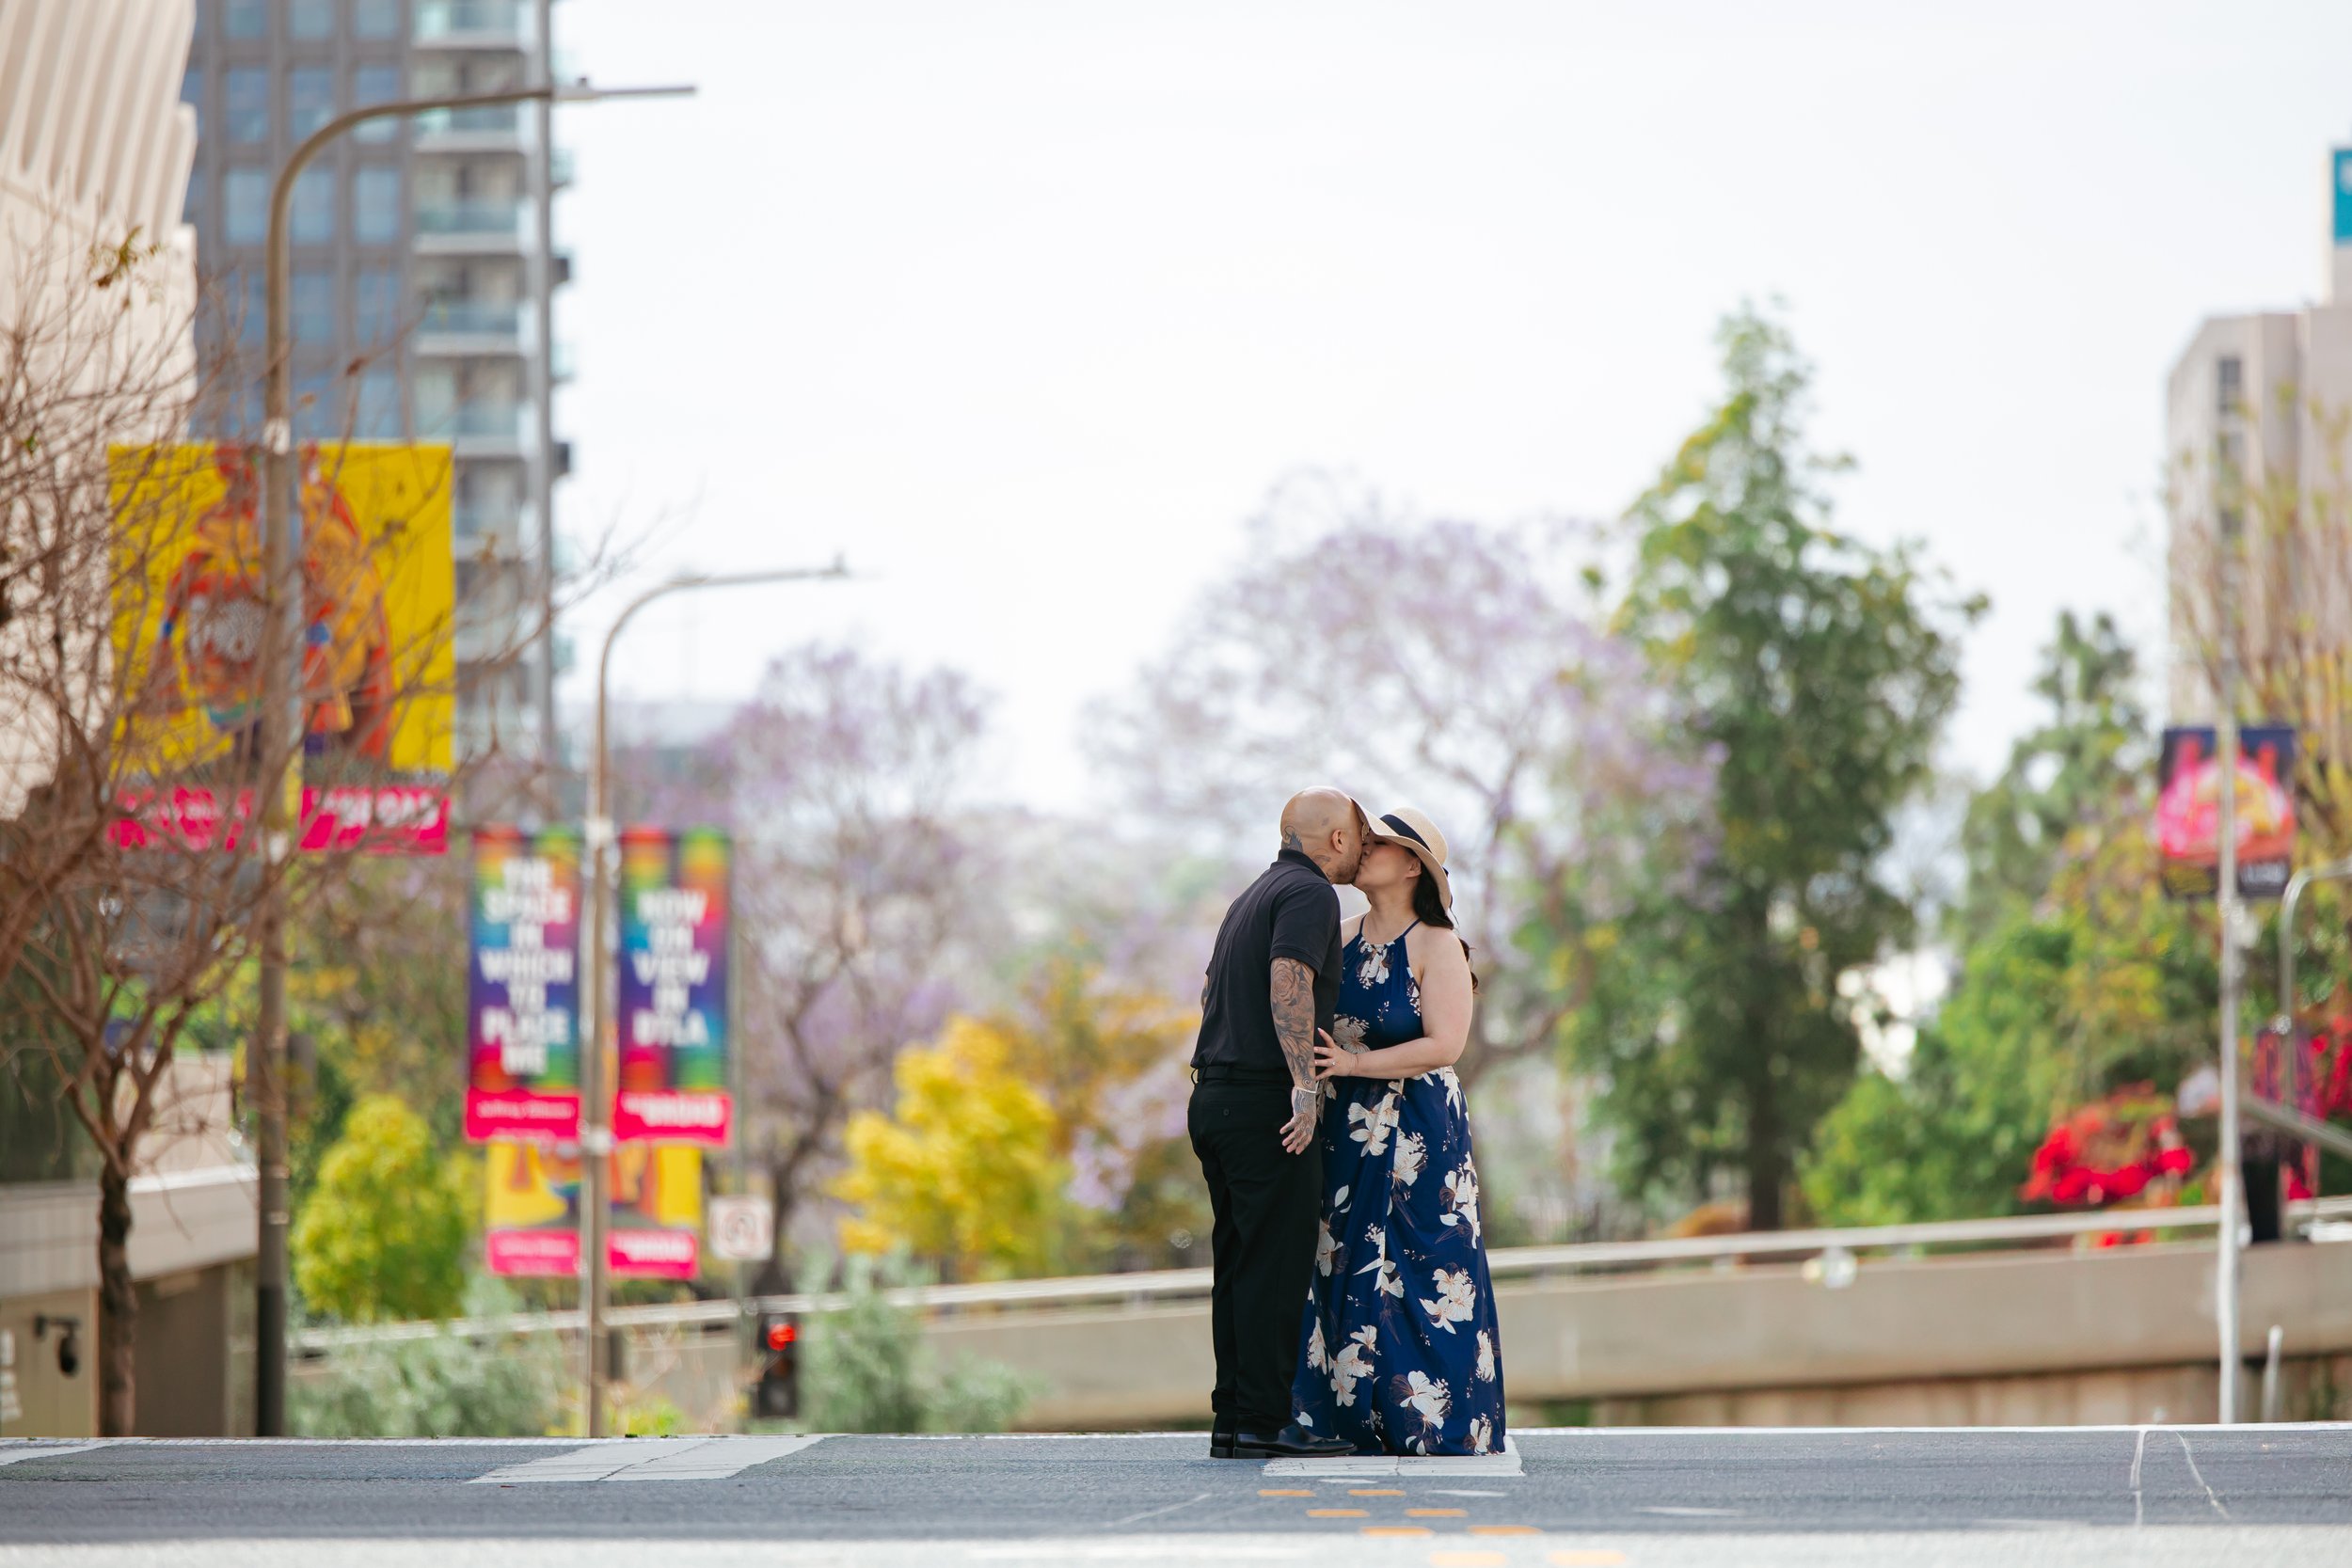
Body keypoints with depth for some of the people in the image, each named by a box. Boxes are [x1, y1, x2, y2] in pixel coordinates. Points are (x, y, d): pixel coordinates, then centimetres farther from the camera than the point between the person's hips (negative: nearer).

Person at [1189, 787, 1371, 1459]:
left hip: (1215, 1099, 9)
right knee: (1274, 1264, -8)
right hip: (1265, 1101, -9)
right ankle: (1263, 1422, -10)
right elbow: (1289, 983, -22)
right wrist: (1306, 1085, -24)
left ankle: (1233, 1418, 9)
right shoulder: (1310, 894, -8)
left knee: (1240, 1265, 10)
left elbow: (1211, 991, 29)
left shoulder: (1254, 896, 22)